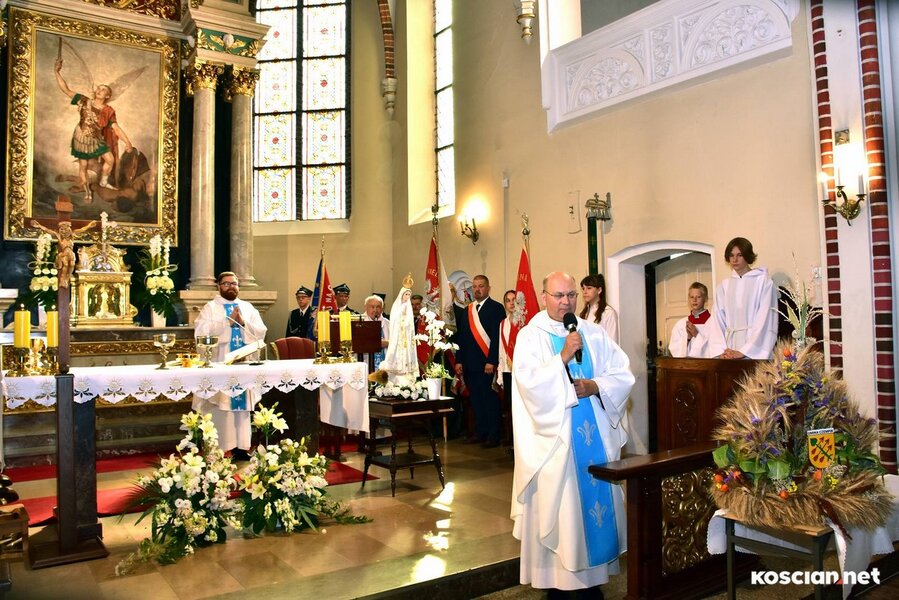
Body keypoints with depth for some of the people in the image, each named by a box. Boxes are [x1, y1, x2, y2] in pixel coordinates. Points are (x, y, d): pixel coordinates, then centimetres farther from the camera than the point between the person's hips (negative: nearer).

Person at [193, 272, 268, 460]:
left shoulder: (248, 307, 14)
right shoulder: (210, 307, 4)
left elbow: (261, 332, 5)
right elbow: (201, 332, -12)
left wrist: (242, 323, -10)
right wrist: (228, 322, -14)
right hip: (219, 366, -3)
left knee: (242, 405, 3)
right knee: (220, 407, -5)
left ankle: (241, 447, 8)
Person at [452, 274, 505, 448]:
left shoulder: (496, 308, -4)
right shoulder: (465, 310, 16)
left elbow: (498, 336, -11)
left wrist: (492, 361, -16)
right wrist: (459, 360, 11)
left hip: (487, 363, -6)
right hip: (469, 364, 6)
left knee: (490, 400, -2)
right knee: (475, 400, 11)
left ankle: (493, 435, 5)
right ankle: (480, 432, 20)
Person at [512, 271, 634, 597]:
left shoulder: (595, 333, 8)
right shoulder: (530, 336, -3)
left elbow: (623, 375, 4)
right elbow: (528, 381, -17)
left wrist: (596, 386, -13)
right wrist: (563, 357, -22)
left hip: (597, 433, 4)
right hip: (554, 437, -4)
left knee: (598, 498, 10)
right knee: (556, 506, 1)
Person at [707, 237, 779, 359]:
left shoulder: (764, 282, 1)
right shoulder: (723, 286, 10)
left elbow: (764, 320, -6)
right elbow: (717, 321, 4)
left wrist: (744, 352, -12)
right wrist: (721, 350, -10)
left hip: (755, 352, -3)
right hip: (730, 347, 3)